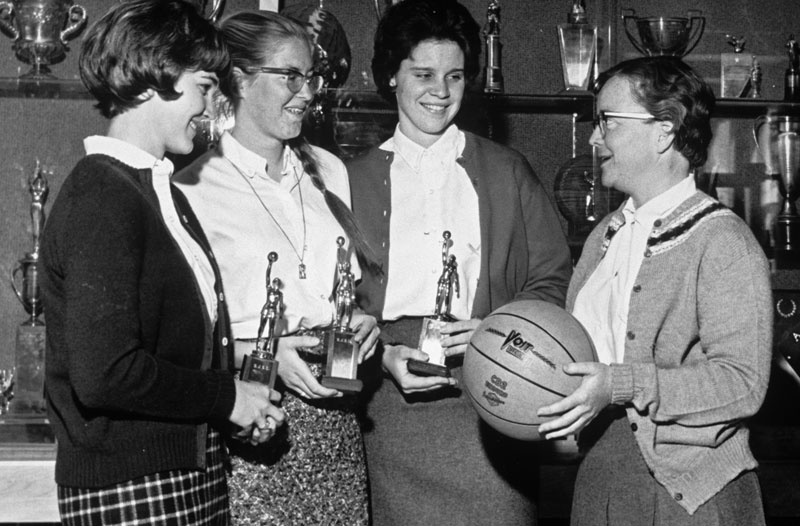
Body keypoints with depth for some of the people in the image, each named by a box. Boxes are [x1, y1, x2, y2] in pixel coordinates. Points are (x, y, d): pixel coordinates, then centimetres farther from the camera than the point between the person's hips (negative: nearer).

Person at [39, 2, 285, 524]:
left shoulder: (159, 189, 13)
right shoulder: (100, 198, -17)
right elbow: (102, 373, -25)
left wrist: (241, 398, 3)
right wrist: (227, 398, -13)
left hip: (193, 475, 9)